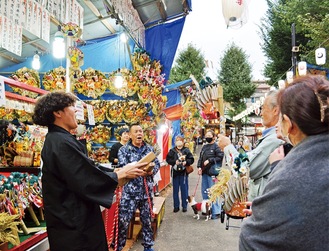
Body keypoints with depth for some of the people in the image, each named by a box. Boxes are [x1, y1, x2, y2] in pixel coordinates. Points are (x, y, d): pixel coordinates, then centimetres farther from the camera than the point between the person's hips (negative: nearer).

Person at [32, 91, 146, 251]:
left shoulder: (55, 140, 11)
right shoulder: (61, 143, -23)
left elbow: (83, 173, 15)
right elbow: (88, 181, -25)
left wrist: (117, 174, 15)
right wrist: (122, 174, -13)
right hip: (74, 223, -10)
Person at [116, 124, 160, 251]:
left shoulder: (150, 149, 8)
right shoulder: (123, 150, -3)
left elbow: (157, 164, 8)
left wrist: (152, 170, -14)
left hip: (147, 191, 4)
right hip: (129, 191, -3)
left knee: (147, 220, 15)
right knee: (123, 221, 0)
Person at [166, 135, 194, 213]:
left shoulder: (186, 150, -2)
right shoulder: (172, 151, 0)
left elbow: (191, 159, -2)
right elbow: (168, 159, -3)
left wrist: (186, 162, -19)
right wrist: (174, 162, -16)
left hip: (184, 172, -1)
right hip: (175, 172, 1)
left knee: (184, 190, 7)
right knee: (175, 190, 9)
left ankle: (184, 206, 19)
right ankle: (176, 206, 19)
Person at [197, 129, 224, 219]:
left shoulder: (216, 147, -6)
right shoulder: (204, 146, 14)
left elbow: (220, 157, -15)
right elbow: (200, 158, 15)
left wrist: (209, 160, -16)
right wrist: (199, 167, 0)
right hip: (204, 172, 8)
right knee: (204, 191, 14)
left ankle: (216, 212, 4)